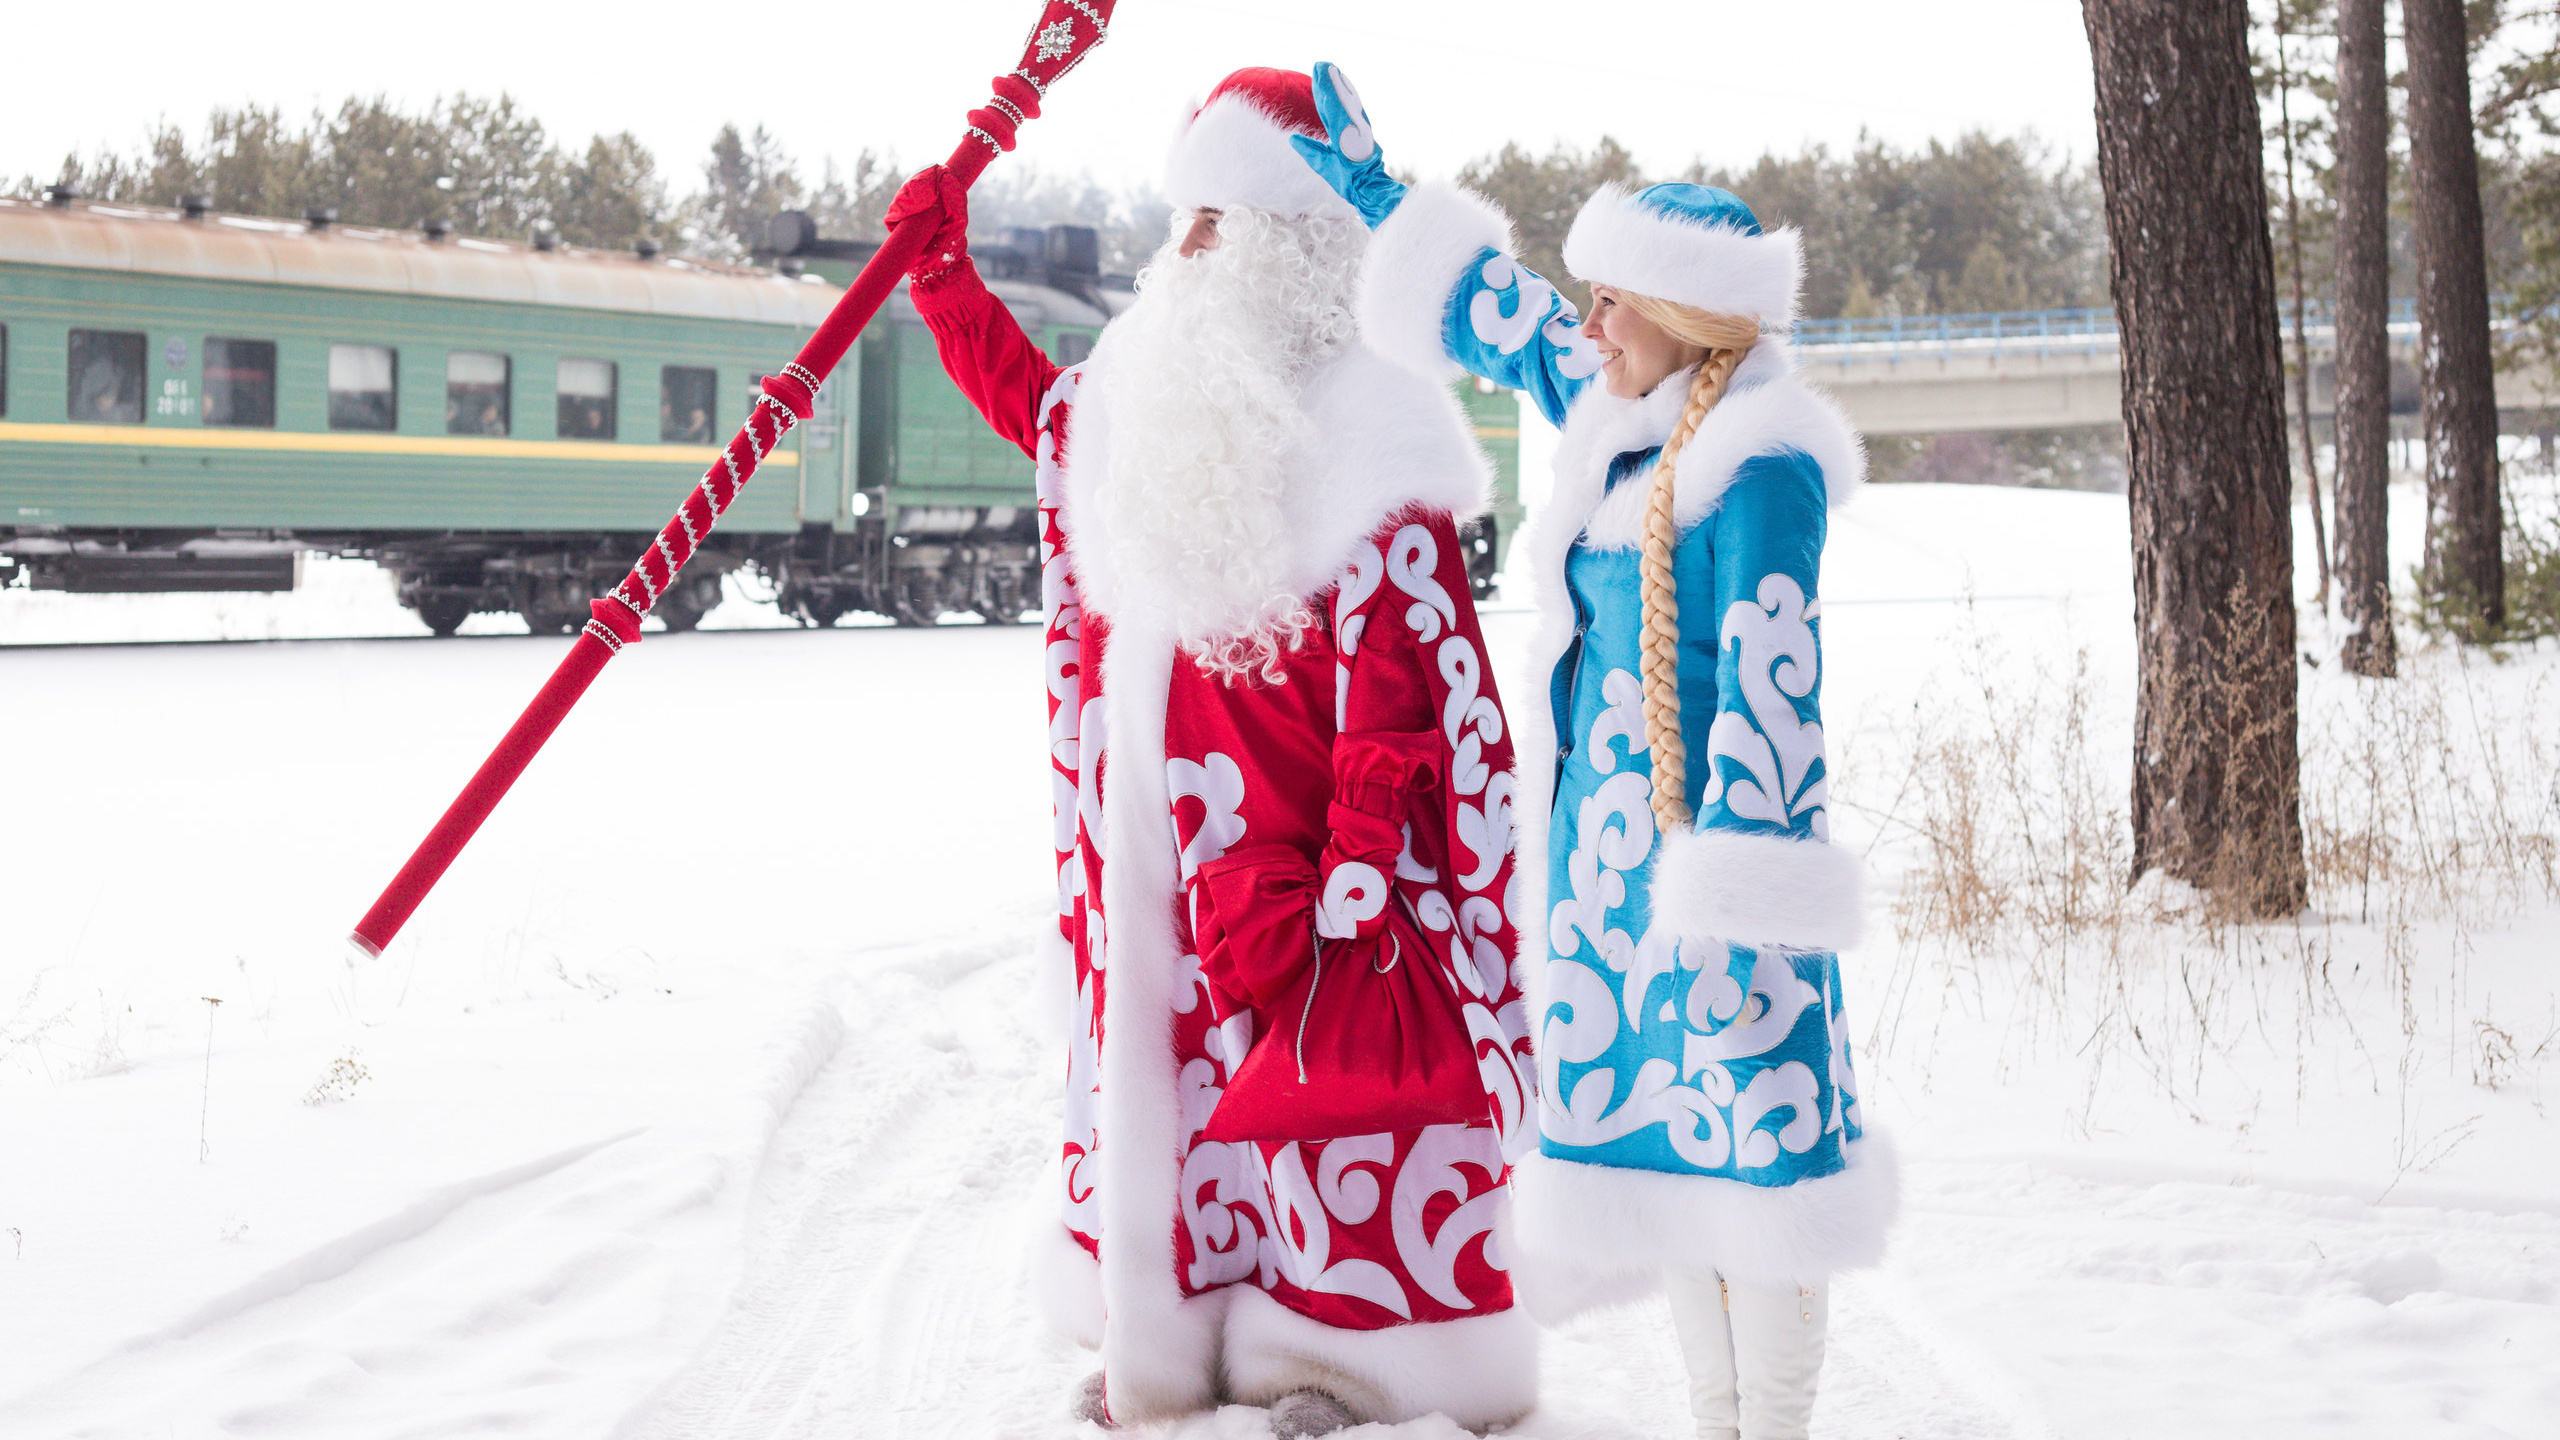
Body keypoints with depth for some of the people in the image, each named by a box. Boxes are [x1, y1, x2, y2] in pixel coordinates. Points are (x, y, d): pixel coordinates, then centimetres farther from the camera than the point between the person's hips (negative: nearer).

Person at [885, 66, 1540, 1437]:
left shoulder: (1363, 428, -14)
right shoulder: (1146, 396, 10)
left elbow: (1393, 673, -18)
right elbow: (1039, 410, 34)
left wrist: (1361, 861, -23)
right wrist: (946, 271, 29)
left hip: (1290, 834, -8)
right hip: (1153, 831, 8)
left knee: (1316, 1059, -3)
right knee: (1155, 1051, 13)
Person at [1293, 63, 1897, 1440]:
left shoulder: (1758, 464, -16)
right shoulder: (1632, 426, 10)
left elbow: (1769, 686, -19)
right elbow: (1502, 319, 25)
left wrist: (1742, 883, -22)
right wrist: (1372, 191, 29)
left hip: (1710, 850, -9)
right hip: (1614, 853, 9)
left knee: (1746, 1130, -3)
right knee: (1656, 1129, 13)